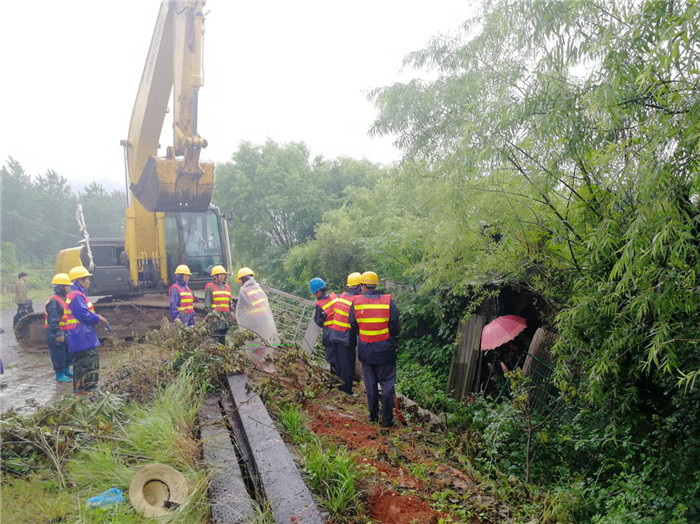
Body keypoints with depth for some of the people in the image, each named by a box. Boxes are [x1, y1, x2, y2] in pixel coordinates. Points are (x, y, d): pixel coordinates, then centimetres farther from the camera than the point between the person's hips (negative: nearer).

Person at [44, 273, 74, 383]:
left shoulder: (65, 298, 12)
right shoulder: (54, 301, -19)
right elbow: (53, 320, -23)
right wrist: (58, 334, -24)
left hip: (65, 331, 10)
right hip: (56, 333, -10)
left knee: (69, 351, 18)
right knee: (58, 353, -1)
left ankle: (66, 370, 33)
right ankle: (59, 375, 9)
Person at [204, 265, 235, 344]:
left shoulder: (227, 286, 18)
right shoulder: (210, 288, -1)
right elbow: (207, 304, -4)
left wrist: (231, 312, 16)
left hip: (225, 316, 6)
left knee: (223, 339, 9)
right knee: (215, 339, -9)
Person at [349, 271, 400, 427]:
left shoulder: (356, 302, -8)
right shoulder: (388, 301, -11)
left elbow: (353, 327, 1)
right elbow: (395, 327, -8)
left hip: (366, 351, 2)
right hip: (385, 351, -1)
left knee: (370, 384, 16)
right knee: (387, 384, 10)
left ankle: (373, 415, 26)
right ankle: (387, 419, 12)